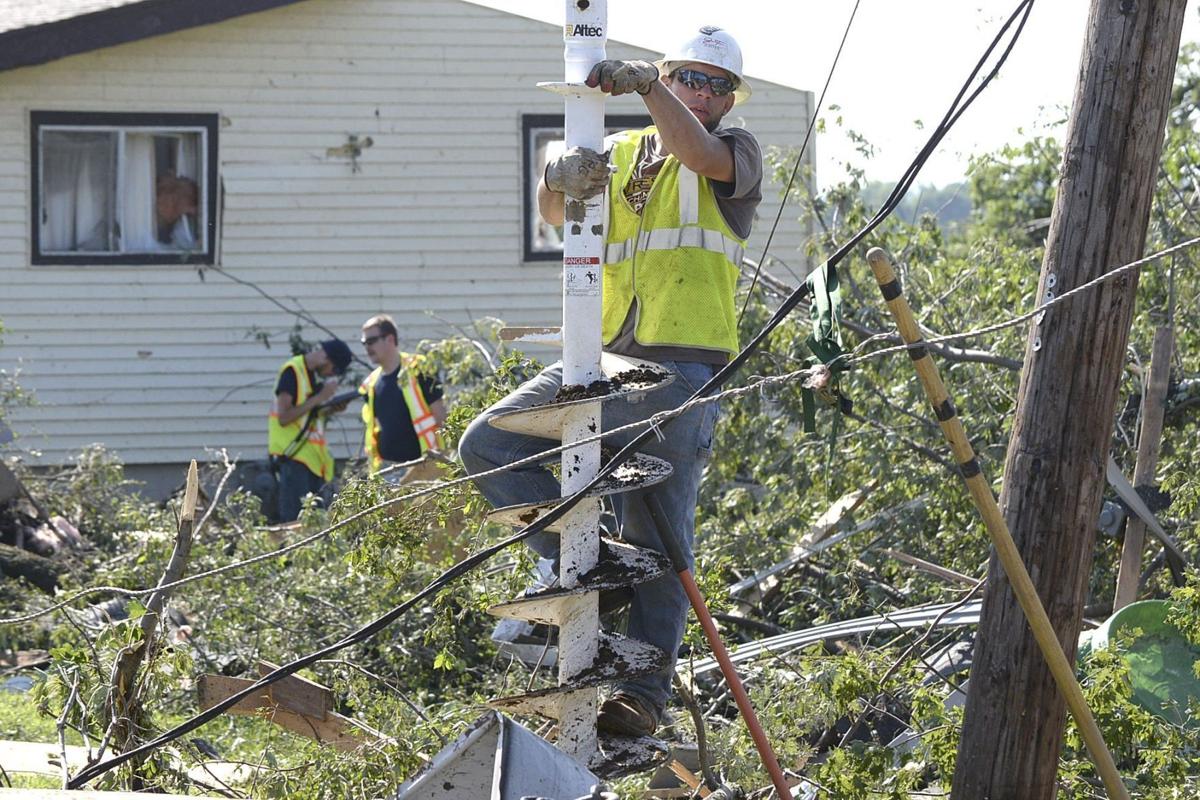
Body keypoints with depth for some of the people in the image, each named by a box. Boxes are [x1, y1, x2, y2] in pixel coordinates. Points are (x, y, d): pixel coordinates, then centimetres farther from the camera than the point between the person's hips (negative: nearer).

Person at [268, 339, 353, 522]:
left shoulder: (313, 375, 15)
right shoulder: (292, 371, -11)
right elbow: (284, 417, -19)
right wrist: (319, 398, -17)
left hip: (312, 456, 9)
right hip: (294, 457, -9)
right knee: (295, 521, -12)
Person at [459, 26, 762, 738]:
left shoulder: (737, 151, 9)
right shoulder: (622, 153, 19)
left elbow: (702, 155, -17)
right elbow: (556, 212, 0)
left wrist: (648, 86, -27)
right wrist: (560, 178, -23)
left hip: (680, 368, -5)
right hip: (602, 359, 5)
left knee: (658, 534, -6)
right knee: (488, 444, -9)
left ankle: (646, 689, -4)